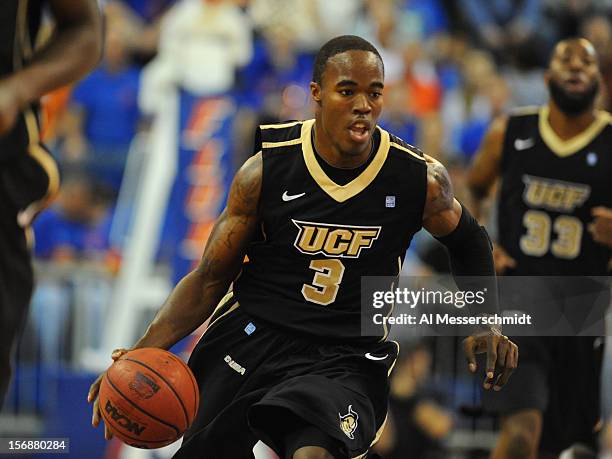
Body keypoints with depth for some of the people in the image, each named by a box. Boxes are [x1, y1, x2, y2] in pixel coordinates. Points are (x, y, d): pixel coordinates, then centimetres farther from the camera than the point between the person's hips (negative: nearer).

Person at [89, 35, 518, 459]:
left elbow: (467, 241, 14)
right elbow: (210, 279, -2)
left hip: (345, 363, -2)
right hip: (250, 334, 2)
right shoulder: (266, 170, -9)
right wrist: (144, 352, -14)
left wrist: (486, 324, 3)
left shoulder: (420, 179, -9)